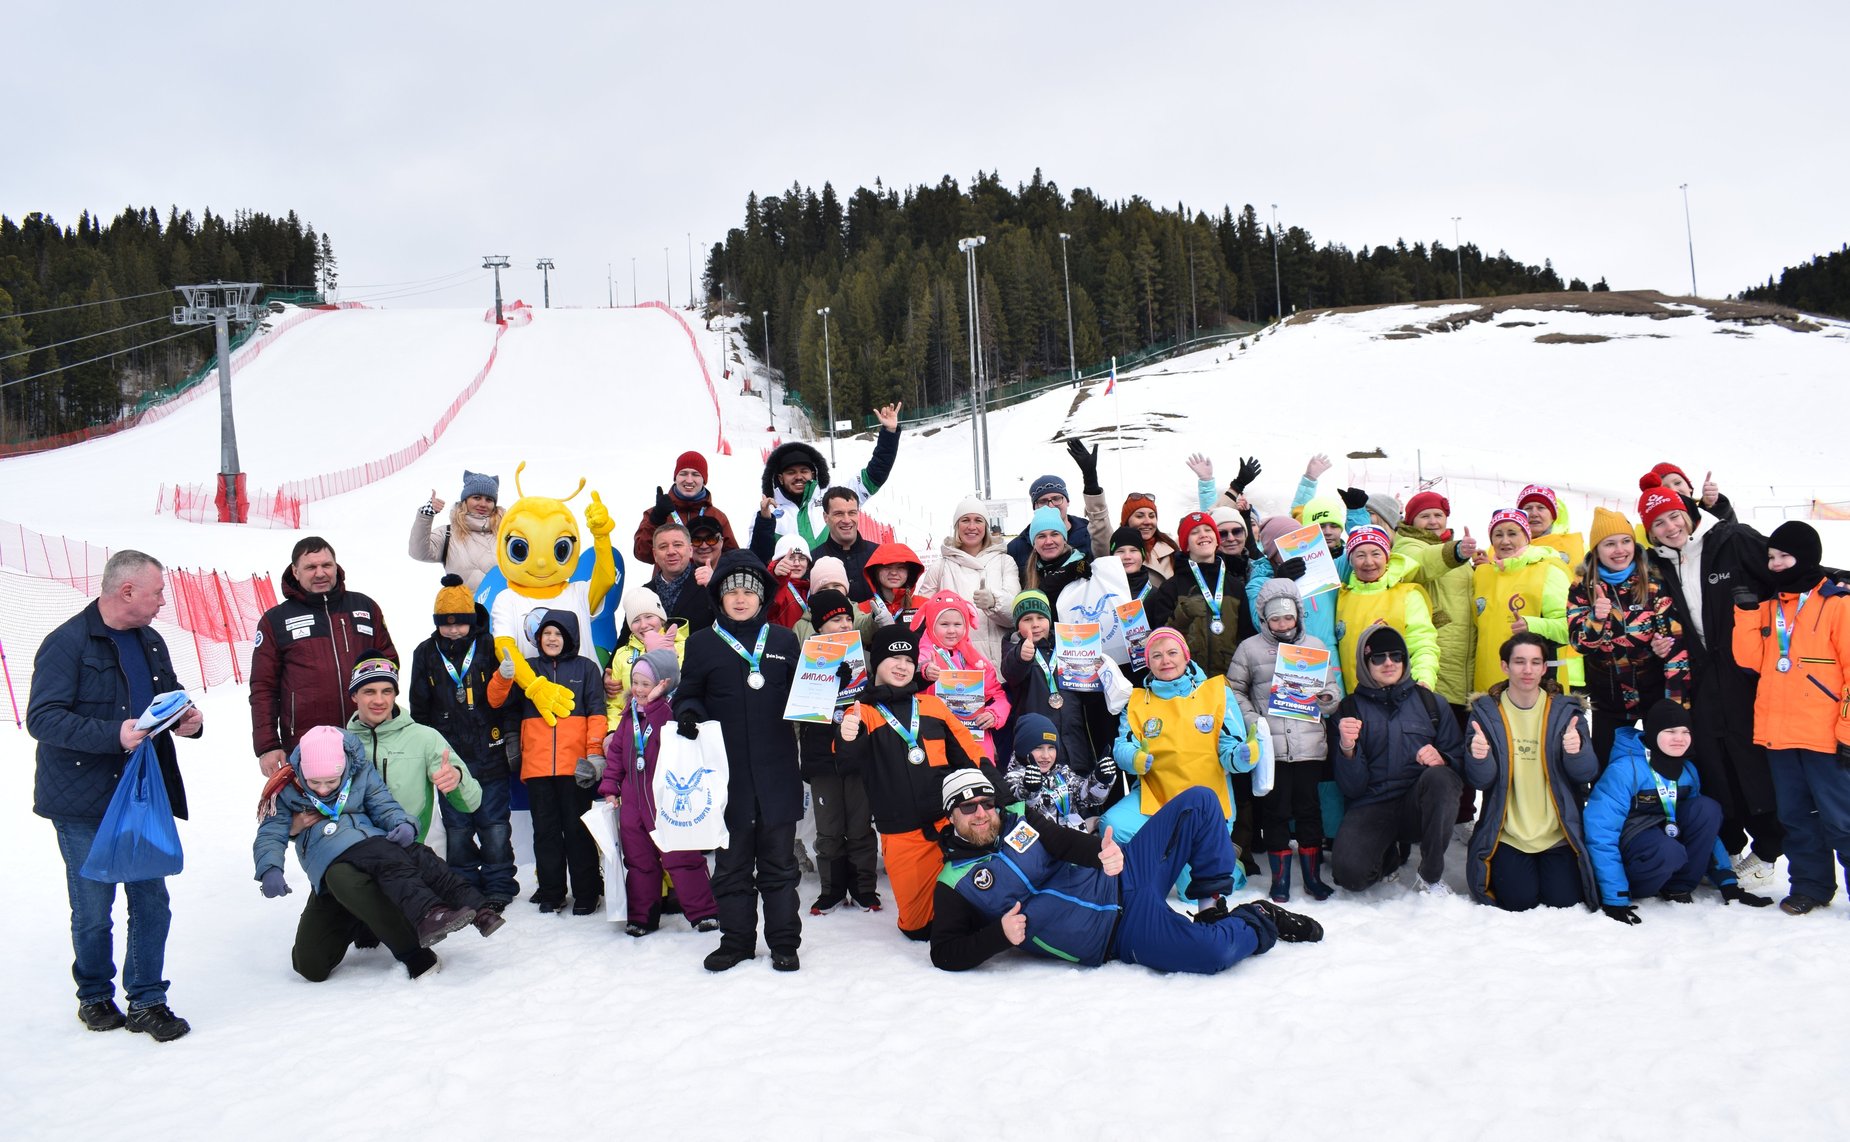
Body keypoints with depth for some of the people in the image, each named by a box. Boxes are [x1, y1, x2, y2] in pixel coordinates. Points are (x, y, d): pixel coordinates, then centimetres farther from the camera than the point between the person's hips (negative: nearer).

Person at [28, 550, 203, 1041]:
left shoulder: (150, 641, 11)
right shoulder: (67, 643, -12)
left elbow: (170, 694, 23)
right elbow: (41, 718, -18)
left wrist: (187, 718, -1)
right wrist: (113, 735, -29)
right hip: (84, 805, -6)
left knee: (151, 902, 5)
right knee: (93, 911, 5)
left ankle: (146, 1000, 16)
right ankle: (95, 997, 25)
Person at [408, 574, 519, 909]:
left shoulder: (489, 647, -1)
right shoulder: (426, 654, 7)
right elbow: (419, 709, 14)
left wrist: (511, 736, -1)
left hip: (490, 753, -2)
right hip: (449, 758, 2)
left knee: (495, 826, 2)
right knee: (457, 828, 6)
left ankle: (499, 887, 12)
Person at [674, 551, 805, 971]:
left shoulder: (784, 641, 9)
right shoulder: (702, 644, 6)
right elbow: (688, 695, 11)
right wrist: (688, 713, -10)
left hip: (776, 772, 0)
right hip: (727, 773, 0)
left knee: (778, 861, 7)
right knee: (731, 862, 8)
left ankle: (784, 942, 16)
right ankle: (736, 940, 20)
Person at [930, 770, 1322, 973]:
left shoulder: (1017, 818, 9)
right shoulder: (954, 885, -4)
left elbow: (1067, 841, 3)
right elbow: (944, 955, -7)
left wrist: (1104, 852, -21)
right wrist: (1000, 934, -25)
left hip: (1122, 877, 6)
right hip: (1121, 935, -6)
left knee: (1198, 802, -2)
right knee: (1216, 952, -28)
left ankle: (1214, 905, 5)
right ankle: (1260, 922, 6)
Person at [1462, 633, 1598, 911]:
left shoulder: (1565, 710, 3)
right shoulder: (1485, 711, 0)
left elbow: (1587, 774, -5)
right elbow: (1481, 780, -7)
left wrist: (1577, 751, -28)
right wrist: (1478, 758, -30)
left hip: (1558, 833, 1)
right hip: (1507, 834, -1)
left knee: (1565, 901, -9)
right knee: (1520, 902, -13)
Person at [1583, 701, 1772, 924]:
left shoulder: (1687, 771, 1)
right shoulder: (1624, 769, -22)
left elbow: (1707, 829, 12)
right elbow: (1600, 832, -27)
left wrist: (1727, 881, 2)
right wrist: (1615, 899, -31)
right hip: (1626, 850, -7)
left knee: (1707, 808, -16)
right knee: (1668, 852, -38)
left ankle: (1678, 887, -8)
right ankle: (1629, 886, -9)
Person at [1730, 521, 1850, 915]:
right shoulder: (1767, 606, 12)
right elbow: (1750, 659, 5)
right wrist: (1746, 612, -6)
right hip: (1778, 734, 6)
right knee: (1795, 817, 14)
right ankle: (1810, 885, 25)